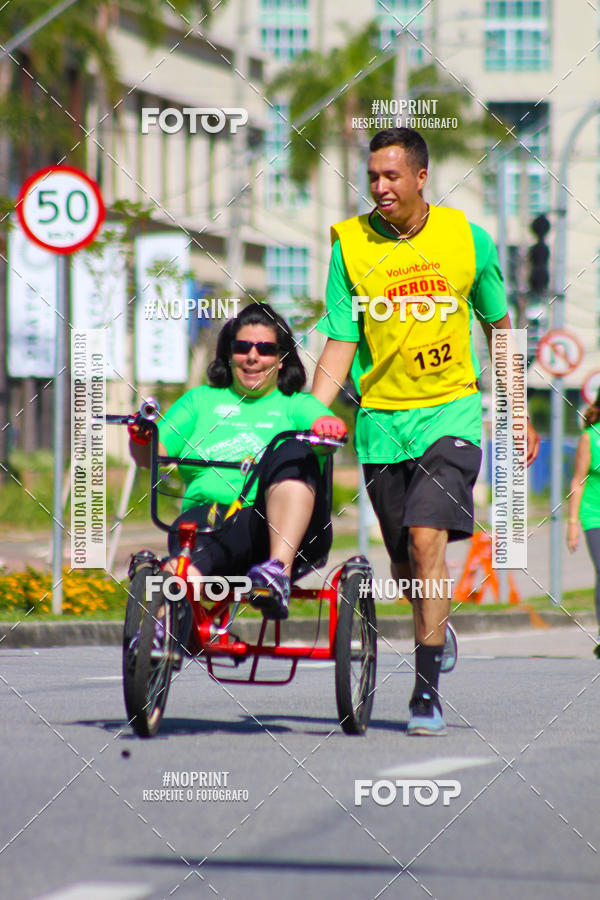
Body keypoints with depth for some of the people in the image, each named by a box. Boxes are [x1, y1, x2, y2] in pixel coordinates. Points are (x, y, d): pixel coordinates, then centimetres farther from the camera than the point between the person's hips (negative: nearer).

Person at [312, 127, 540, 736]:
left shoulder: (467, 239, -1)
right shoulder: (351, 245, -2)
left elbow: (497, 326, 12)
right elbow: (340, 343, -1)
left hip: (451, 411, -2)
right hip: (382, 417, 2)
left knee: (427, 537, -19)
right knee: (404, 561, 9)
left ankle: (426, 690, -16)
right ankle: (436, 630, 42)